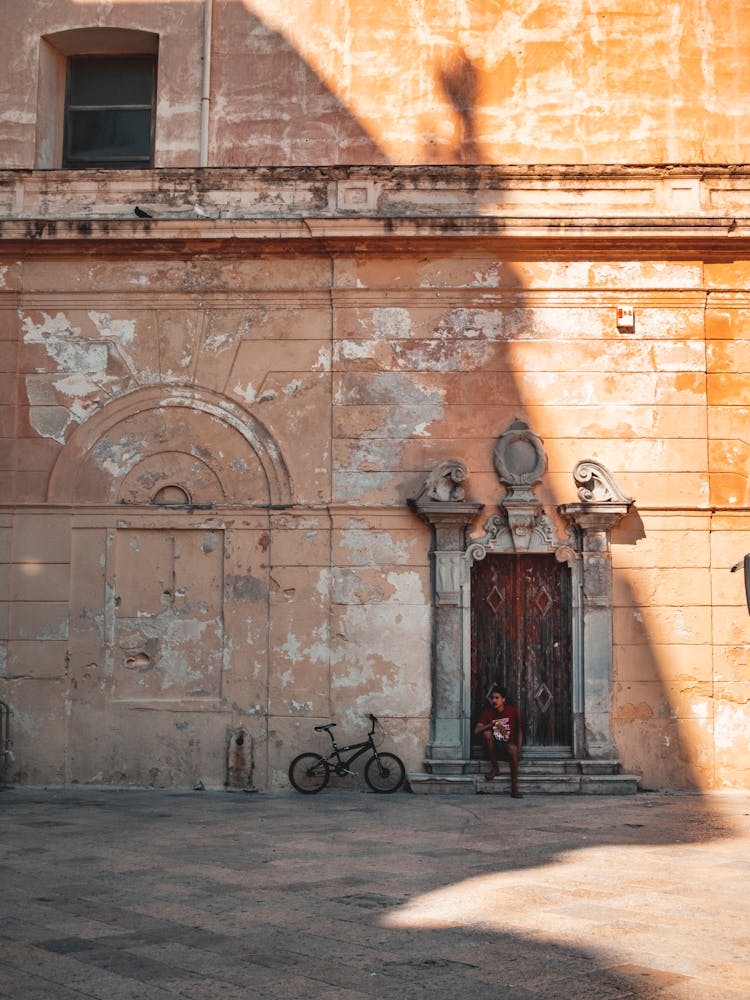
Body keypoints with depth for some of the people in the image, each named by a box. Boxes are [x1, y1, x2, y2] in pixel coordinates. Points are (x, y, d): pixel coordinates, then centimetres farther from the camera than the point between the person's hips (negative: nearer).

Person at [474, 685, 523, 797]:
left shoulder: (513, 711, -3)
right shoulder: (487, 713, -2)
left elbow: (519, 731, 6)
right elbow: (476, 731, -16)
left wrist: (518, 749, -8)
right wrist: (493, 724, -27)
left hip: (508, 744, -2)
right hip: (495, 746, 2)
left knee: (512, 748, -38)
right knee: (486, 732, -29)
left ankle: (514, 787, -31)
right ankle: (494, 767, -13)